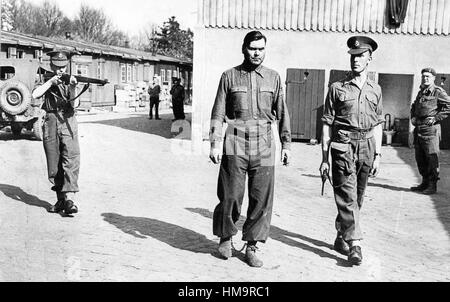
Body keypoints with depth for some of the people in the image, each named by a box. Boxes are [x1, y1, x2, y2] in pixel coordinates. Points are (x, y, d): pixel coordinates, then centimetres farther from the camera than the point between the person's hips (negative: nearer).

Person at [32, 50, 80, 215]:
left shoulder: (70, 80, 7)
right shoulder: (45, 80, 10)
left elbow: (74, 104, -7)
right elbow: (35, 94, -10)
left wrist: (73, 88, -22)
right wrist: (51, 81, -13)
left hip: (68, 123, -2)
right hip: (50, 123, 2)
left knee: (71, 160, -15)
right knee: (54, 164, 5)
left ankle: (69, 199, -20)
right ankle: (60, 199, 14)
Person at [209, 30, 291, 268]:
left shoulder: (273, 77, 11)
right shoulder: (229, 76, 6)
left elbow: (282, 113, 14)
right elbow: (218, 113, 4)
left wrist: (286, 144, 10)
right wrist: (214, 144, -5)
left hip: (263, 144, 2)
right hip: (235, 143, -2)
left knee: (262, 198, 1)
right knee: (231, 196, -1)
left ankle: (251, 246, 15)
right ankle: (226, 237, 24)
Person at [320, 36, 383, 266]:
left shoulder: (375, 90, 12)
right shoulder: (337, 88, 2)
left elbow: (377, 125, 15)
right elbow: (327, 124, 2)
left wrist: (377, 155, 7)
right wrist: (324, 158, -2)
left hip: (366, 146, 4)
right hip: (343, 145, -4)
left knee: (357, 198, 10)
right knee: (347, 196, -10)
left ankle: (341, 237, 25)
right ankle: (354, 244, -11)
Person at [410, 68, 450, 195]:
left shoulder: (438, 92, -4)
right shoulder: (421, 92, 19)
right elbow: (414, 106, 35)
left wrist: (436, 118, -14)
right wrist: (413, 117, 18)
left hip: (430, 128, -8)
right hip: (418, 129, 8)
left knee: (432, 157, -6)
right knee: (420, 158, 11)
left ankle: (432, 185, 0)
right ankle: (425, 182, 21)